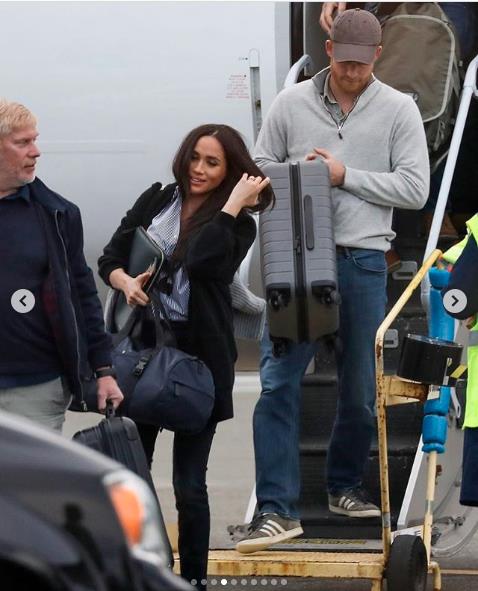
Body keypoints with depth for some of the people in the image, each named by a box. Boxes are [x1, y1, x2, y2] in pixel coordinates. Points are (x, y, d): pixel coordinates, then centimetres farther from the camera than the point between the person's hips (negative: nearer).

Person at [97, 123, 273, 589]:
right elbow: (109, 258, 9)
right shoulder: (156, 201, 8)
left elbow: (201, 260, -20)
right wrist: (125, 282, -12)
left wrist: (234, 203, -16)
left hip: (199, 358, -3)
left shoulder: (237, 226, 0)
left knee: (188, 484, 1)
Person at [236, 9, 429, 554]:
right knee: (278, 380, -10)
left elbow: (414, 189, -4)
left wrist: (345, 175, -11)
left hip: (363, 262, 0)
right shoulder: (291, 104, 4)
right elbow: (260, 168, 10)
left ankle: (344, 487, 31)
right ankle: (278, 509, -10)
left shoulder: (397, 110, 2)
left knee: (360, 387, 10)